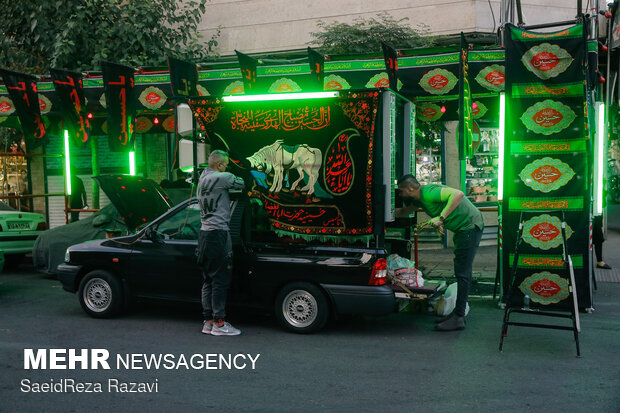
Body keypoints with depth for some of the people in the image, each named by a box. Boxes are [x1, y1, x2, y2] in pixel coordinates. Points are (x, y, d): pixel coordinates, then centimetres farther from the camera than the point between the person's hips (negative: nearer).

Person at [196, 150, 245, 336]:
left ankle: (208, 321, 17)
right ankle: (219, 323, -2)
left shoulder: (202, 179, 15)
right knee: (221, 279, -5)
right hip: (218, 232, -9)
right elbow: (240, 183, -1)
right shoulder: (221, 178, -11)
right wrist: (231, 176, 18)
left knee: (209, 280, 12)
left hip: (205, 233, 9)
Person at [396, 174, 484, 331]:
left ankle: (458, 318, -8)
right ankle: (459, 312, 24)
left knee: (462, 272, -10)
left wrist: (440, 218, -36)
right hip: (462, 229, 11)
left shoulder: (429, 193, -23)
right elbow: (404, 212, 26)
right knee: (462, 271, 15)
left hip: (470, 227, -11)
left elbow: (458, 194, -35)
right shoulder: (419, 198, 8)